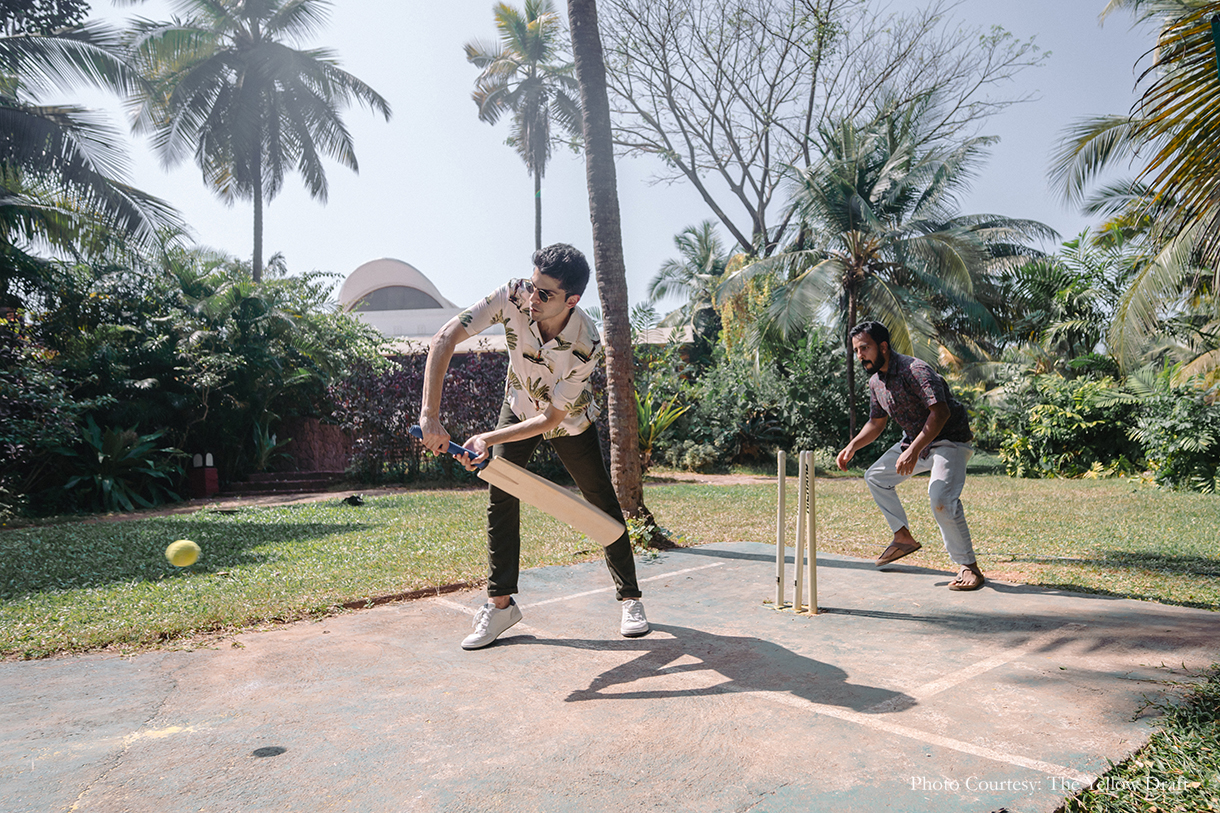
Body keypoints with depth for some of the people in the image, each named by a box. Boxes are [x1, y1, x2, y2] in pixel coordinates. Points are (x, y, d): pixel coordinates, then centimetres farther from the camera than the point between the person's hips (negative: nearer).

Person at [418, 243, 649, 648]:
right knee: (500, 498, -8)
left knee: (603, 504, 1)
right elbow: (444, 339, -33)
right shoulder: (513, 297, -32)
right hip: (518, 406, 2)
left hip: (569, 421, -2)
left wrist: (488, 439, -37)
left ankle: (630, 599, 16)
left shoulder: (586, 345, -37)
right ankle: (501, 604, 3)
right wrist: (430, 414, -41)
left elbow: (550, 419, -30)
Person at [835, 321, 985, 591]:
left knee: (941, 499, -29)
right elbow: (876, 422, 15)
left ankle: (969, 567, -15)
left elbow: (940, 412, -36)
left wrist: (914, 450, -43)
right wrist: (852, 446, 0)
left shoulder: (915, 370, -26)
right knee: (875, 476, 13)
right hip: (915, 440, 9)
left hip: (949, 440, -9)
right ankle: (904, 538, 22)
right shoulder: (876, 382, 2)